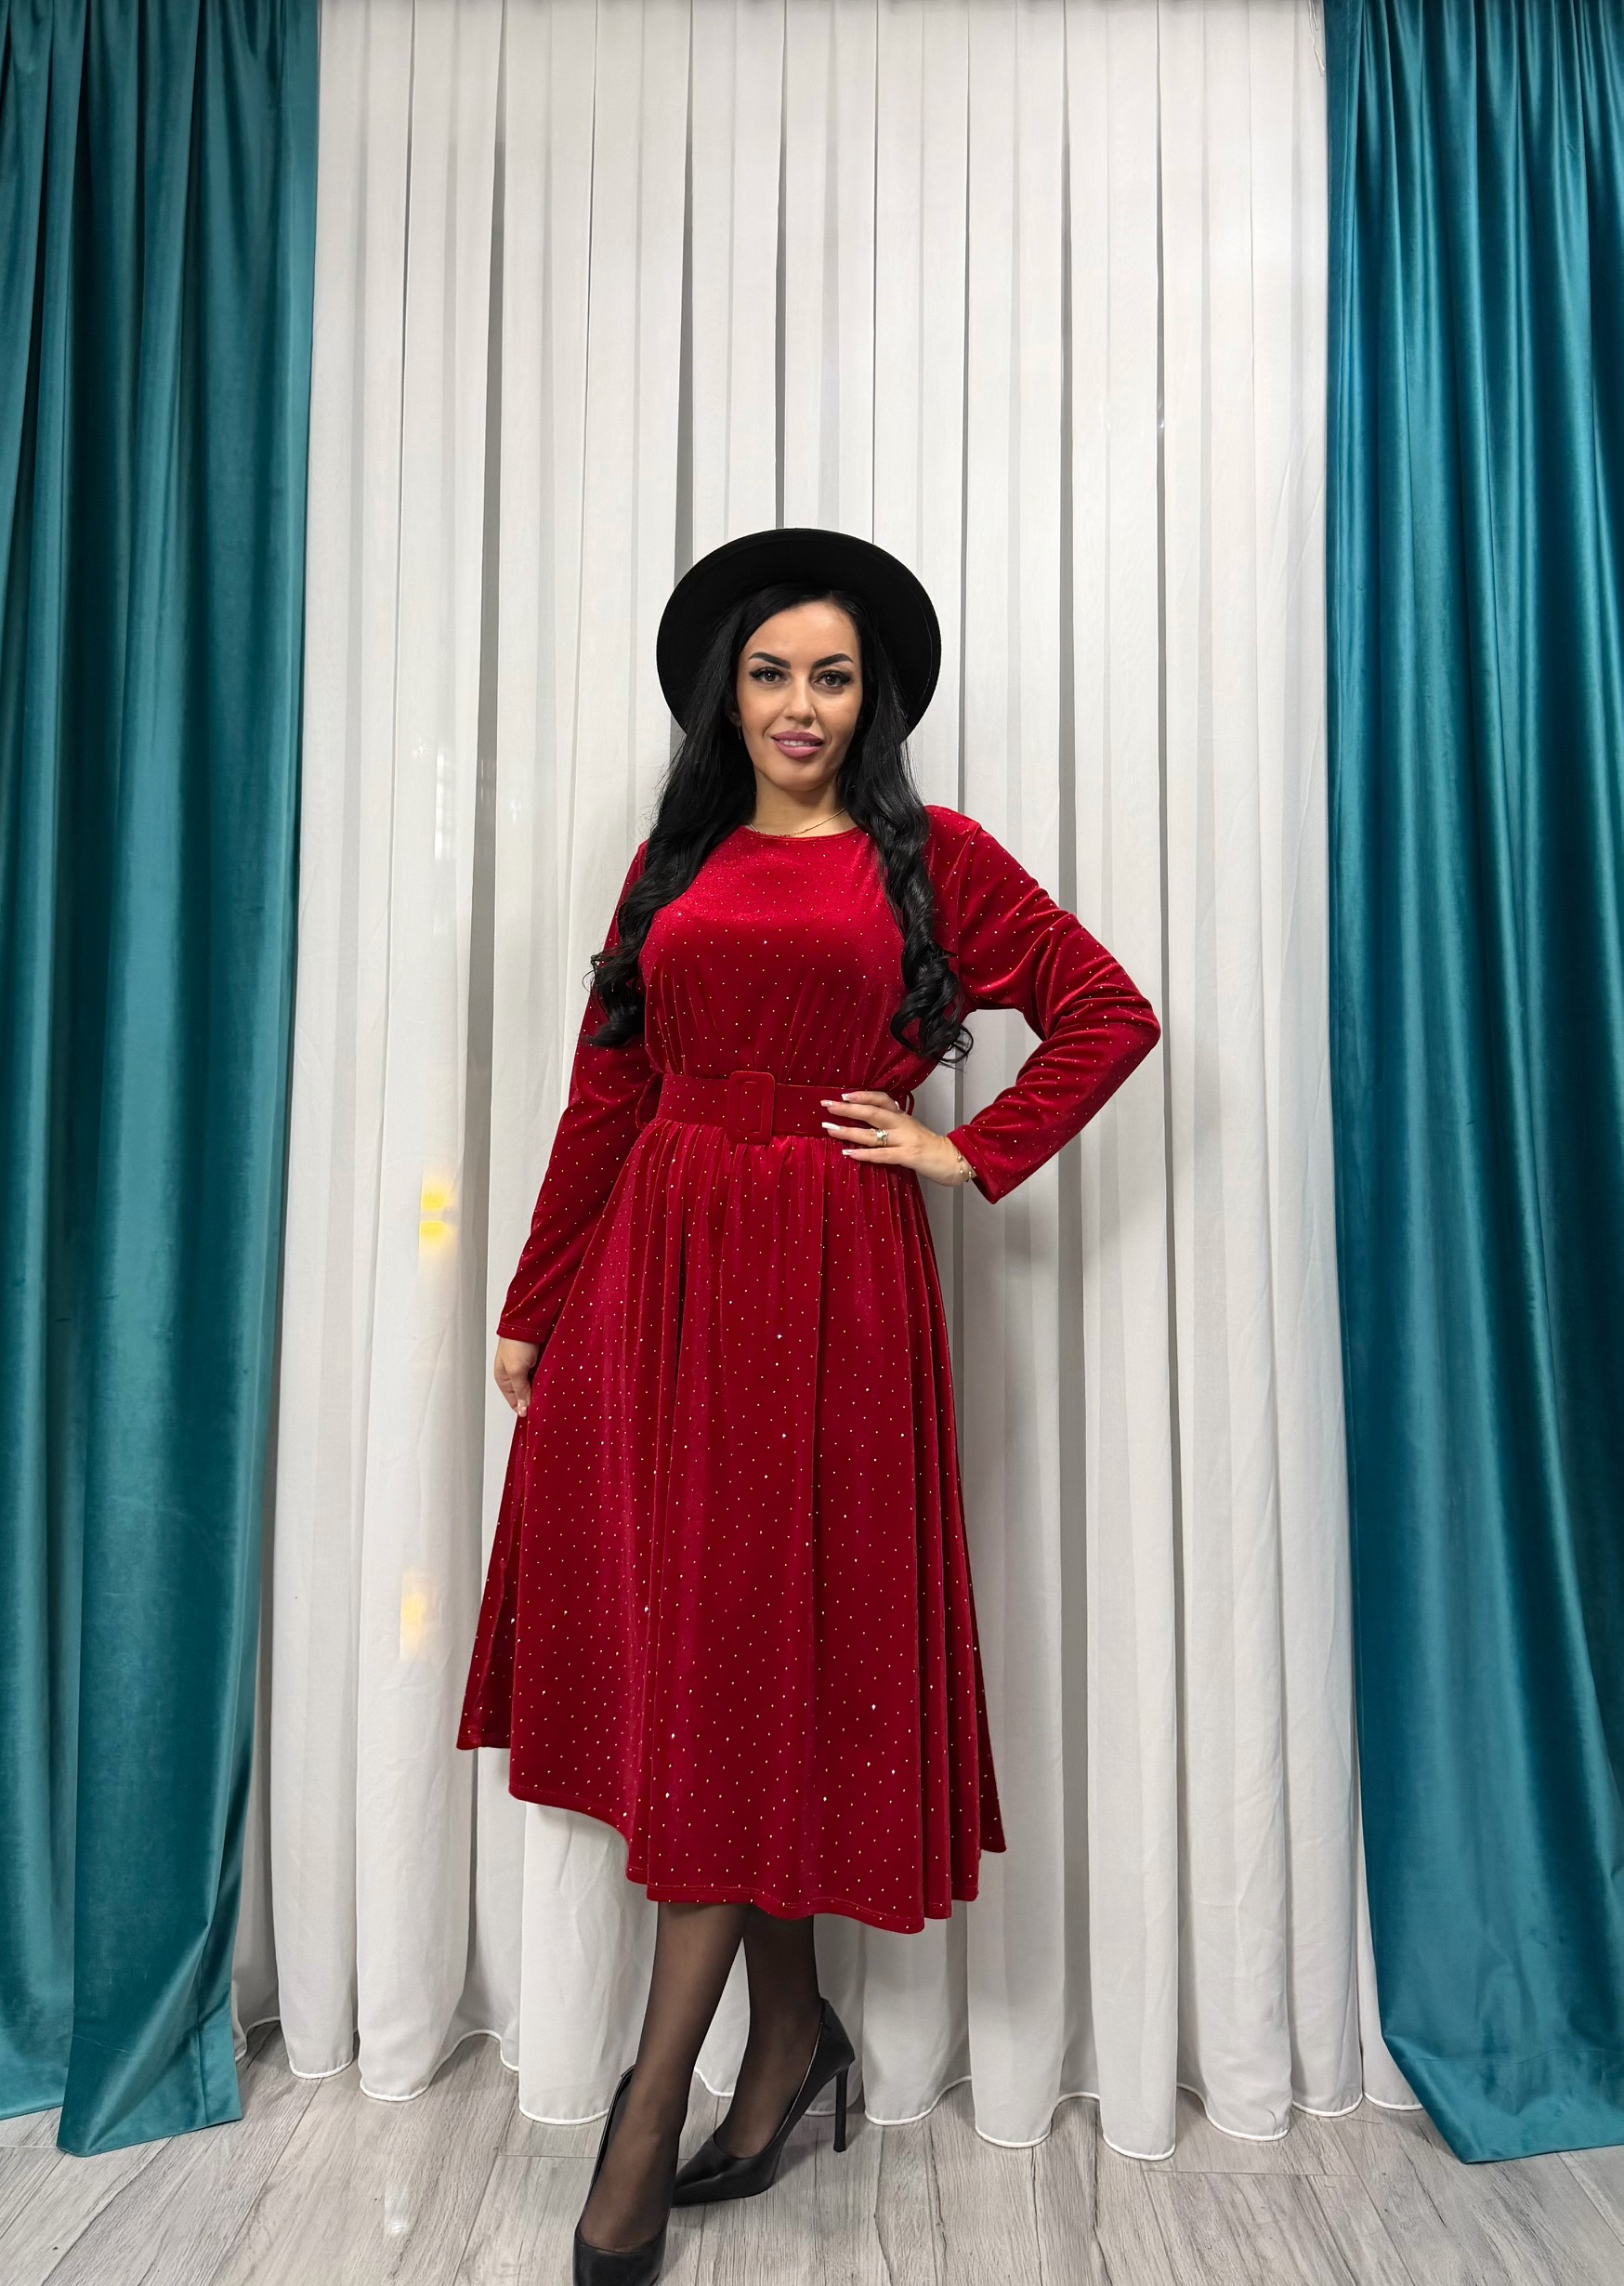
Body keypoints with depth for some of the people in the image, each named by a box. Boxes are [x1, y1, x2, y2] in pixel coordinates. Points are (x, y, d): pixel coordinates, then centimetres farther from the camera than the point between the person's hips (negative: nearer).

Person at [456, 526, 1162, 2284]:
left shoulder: (932, 856, 5)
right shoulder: (674, 862, 14)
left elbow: (1111, 1014, 6)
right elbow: (604, 1095, 11)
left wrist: (971, 1153, -2)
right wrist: (533, 1311, 10)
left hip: (830, 1280, -4)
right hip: (654, 1271, 4)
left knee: (762, 1657, 1)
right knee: (670, 1645, 8)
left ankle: (652, 2102, 16)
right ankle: (791, 2027, 29)